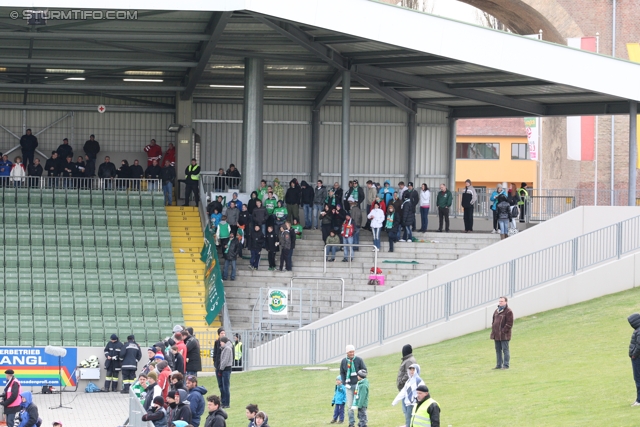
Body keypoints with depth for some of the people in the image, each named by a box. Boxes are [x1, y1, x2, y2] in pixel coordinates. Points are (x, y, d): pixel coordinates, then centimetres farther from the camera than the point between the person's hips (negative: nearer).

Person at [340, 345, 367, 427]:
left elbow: (364, 370, 0)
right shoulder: (343, 361, 4)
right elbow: (342, 373, 10)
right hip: (349, 385, 2)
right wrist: (345, 383, -2)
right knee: (349, 405, -3)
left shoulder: (359, 360, -2)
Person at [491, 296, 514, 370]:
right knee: (498, 350, 11)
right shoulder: (496, 311, 16)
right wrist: (493, 329, 11)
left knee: (505, 350, -4)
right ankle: (499, 365, 17)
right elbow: (494, 321, 24)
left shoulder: (508, 311, -9)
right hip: (496, 335, 8)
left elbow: (509, 323, -14)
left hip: (504, 335, -8)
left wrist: (503, 331, -16)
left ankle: (506, 365, -1)